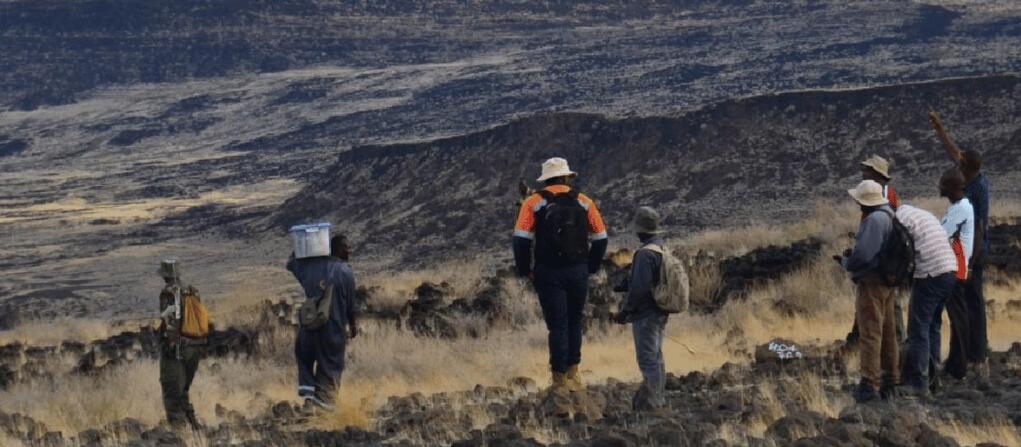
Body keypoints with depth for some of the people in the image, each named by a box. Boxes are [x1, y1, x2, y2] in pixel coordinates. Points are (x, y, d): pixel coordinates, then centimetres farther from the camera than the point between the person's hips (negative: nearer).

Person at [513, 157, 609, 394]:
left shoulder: (533, 203, -1)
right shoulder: (584, 202, 6)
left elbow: (521, 239, -8)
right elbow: (600, 238, 5)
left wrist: (524, 270, 3)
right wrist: (590, 267, 15)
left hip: (548, 274, -2)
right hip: (578, 272, 2)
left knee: (557, 325, 2)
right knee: (574, 322, 17)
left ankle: (560, 381, 0)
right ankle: (573, 373, 20)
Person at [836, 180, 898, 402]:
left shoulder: (874, 220, -20)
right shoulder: (888, 216, 12)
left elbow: (863, 255, -24)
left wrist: (845, 262, -5)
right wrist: (854, 253, 8)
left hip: (872, 282, -10)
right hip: (886, 281, 10)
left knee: (870, 333, -9)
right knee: (887, 332, 16)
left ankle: (870, 383, -10)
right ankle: (890, 378, 24)